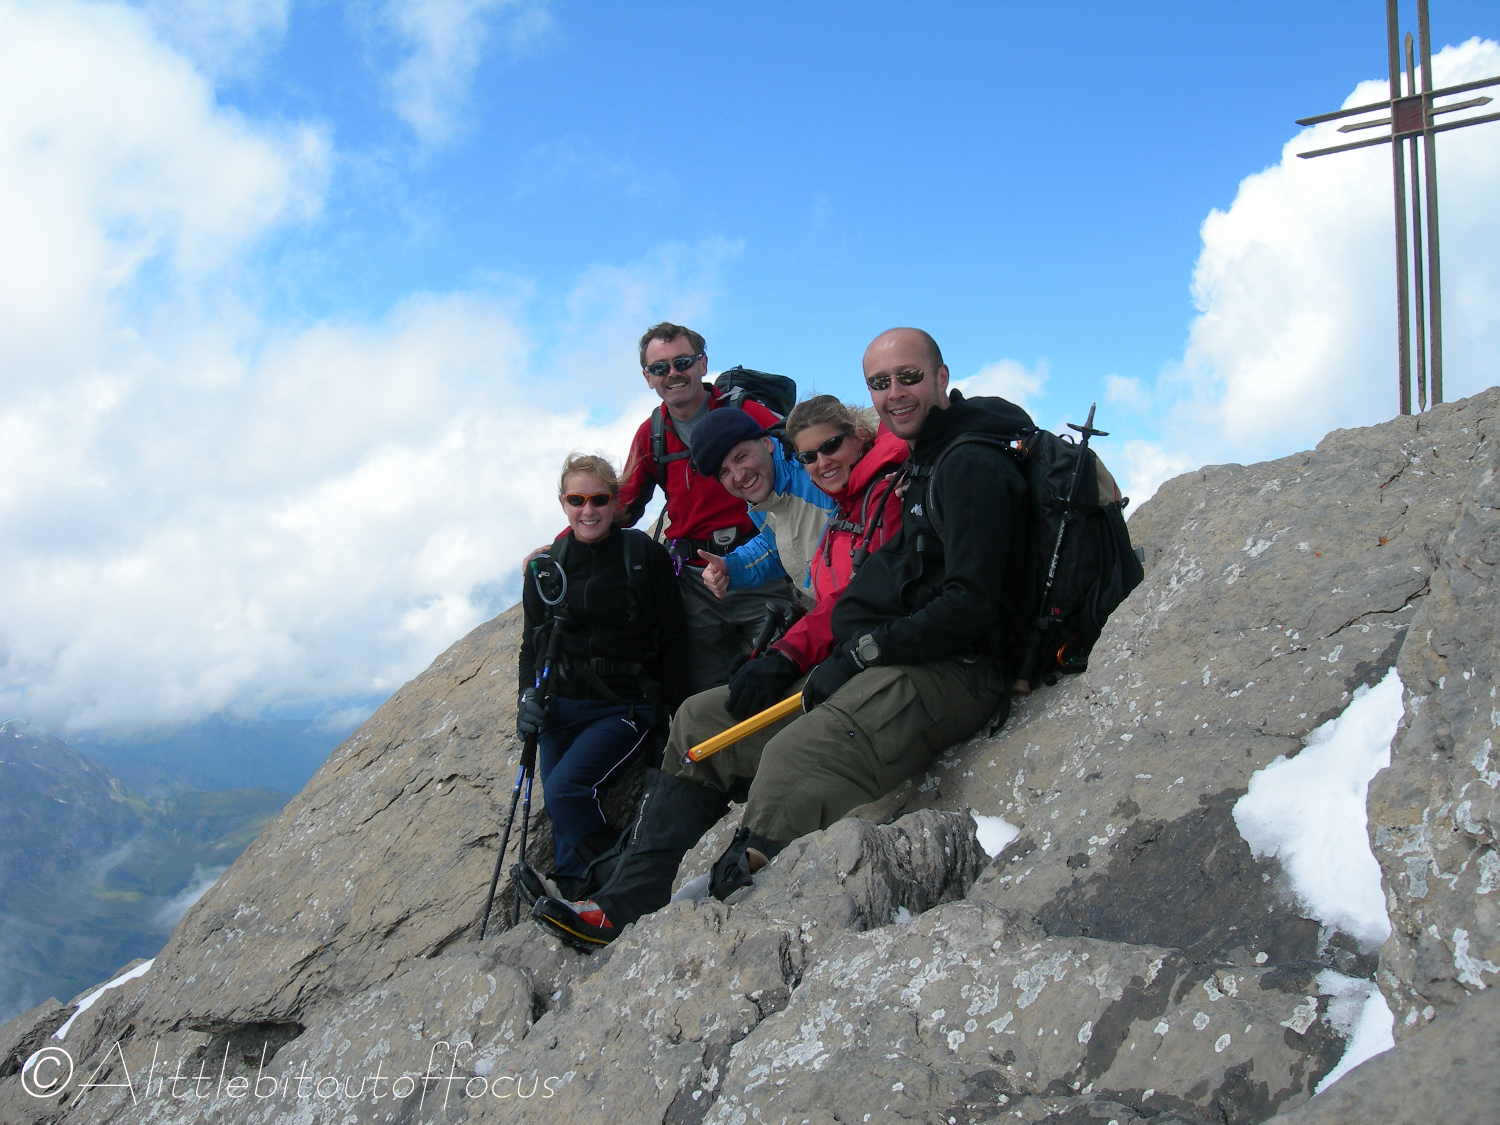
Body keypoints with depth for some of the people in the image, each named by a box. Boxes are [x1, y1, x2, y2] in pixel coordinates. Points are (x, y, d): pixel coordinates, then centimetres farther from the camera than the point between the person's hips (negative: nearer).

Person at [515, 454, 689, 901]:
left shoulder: (643, 554, -4)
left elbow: (672, 641, -3)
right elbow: (532, 645, 16)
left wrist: (680, 714, -7)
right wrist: (529, 694, -2)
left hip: (625, 707, -4)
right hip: (559, 708, 5)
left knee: (565, 788, -24)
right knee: (563, 827, 2)